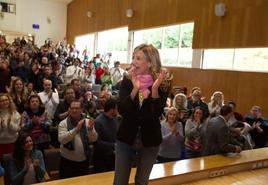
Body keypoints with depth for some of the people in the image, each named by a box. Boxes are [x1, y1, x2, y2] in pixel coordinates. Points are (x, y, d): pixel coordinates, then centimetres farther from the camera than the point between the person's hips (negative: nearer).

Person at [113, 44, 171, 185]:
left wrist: (154, 89, -29)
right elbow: (121, 110, -16)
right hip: (126, 138, 1)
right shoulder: (127, 82, -5)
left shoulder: (162, 85, -9)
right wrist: (135, 89, -28)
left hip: (150, 140, 0)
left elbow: (156, 114, -18)